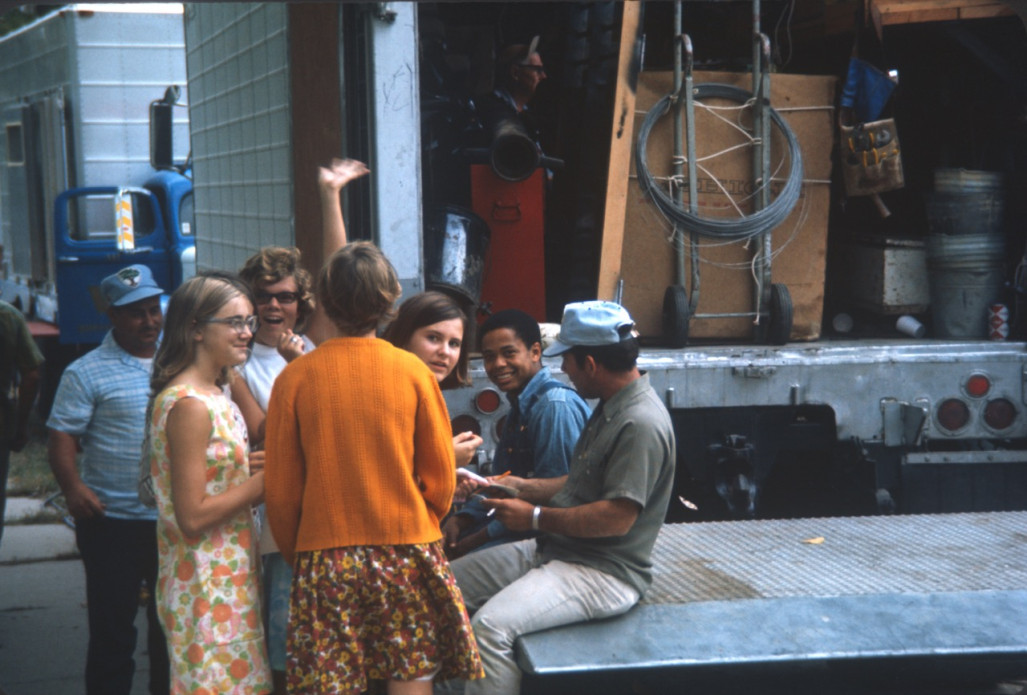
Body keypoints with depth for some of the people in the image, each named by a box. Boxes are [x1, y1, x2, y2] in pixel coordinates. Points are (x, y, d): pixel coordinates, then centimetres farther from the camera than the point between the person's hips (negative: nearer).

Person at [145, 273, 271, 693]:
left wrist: (260, 471, 3)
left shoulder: (217, 396, 12)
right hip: (207, 586, -9)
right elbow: (193, 516, -21)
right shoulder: (189, 405, -18)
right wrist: (267, 478, -16)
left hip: (231, 576, 9)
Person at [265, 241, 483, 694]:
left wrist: (295, 554, 16)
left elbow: (281, 491, 0)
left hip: (323, 554, 0)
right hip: (407, 551, 0)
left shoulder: (293, 378, -4)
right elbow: (440, 476, 2)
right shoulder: (413, 371, -5)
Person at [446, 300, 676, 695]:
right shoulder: (612, 406, 11)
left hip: (604, 573, -11)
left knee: (492, 625, -28)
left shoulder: (640, 424, -22)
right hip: (554, 551, 11)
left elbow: (617, 518, -26)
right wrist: (523, 487, 12)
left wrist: (535, 517, -16)